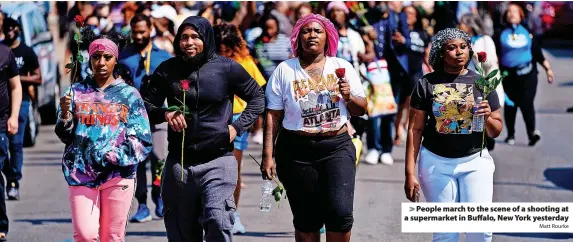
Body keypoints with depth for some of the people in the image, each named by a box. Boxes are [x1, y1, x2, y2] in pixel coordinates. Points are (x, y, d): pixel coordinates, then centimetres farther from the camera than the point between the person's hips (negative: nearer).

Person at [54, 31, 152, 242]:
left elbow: (142, 141, 0)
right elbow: (65, 136, 4)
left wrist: (113, 156, -14)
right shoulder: (76, 92, 8)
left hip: (118, 174, 0)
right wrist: (65, 114, -14)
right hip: (82, 173, 1)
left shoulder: (129, 95, 5)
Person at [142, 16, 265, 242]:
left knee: (217, 222, -22)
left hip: (217, 161, -3)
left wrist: (238, 127, -2)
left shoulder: (226, 68, -1)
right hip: (178, 162, 3)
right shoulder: (167, 70, 4)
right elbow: (146, 105, 9)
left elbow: (258, 97, 10)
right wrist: (164, 113, -12)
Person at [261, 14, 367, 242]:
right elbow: (273, 116, 2)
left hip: (337, 148, 0)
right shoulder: (284, 70, 4)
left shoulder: (343, 67, 8)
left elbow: (361, 110, 11)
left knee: (340, 212, -15)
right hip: (297, 151, 0)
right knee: (306, 220, 4)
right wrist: (268, 156, -3)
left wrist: (349, 97, -10)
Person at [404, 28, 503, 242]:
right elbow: (415, 130, 1)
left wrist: (487, 118, -16)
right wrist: (410, 173, -4)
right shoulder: (426, 84, 0)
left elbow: (496, 132, 7)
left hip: (475, 161, 0)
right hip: (436, 162, 0)